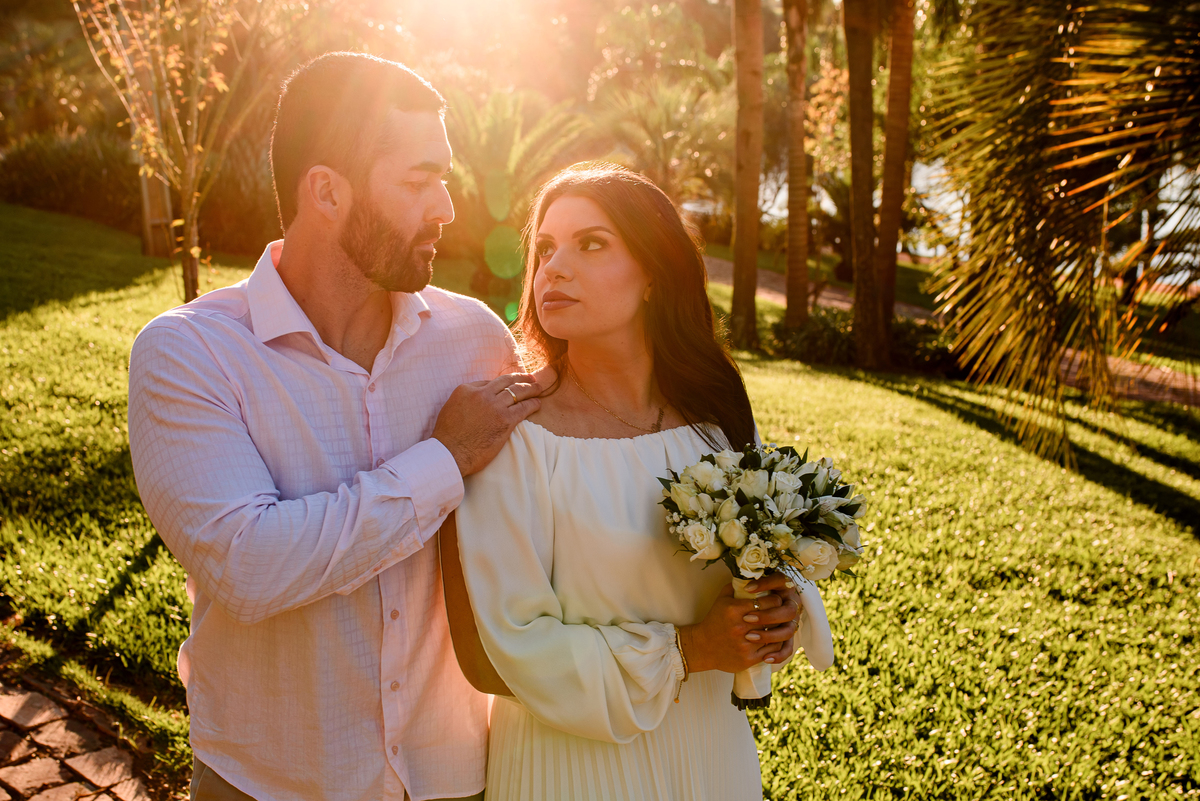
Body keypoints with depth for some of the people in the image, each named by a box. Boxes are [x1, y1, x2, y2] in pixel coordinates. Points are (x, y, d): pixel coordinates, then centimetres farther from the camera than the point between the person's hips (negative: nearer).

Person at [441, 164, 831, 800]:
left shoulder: (717, 415, -6)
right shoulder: (513, 431, -20)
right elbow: (499, 655, -19)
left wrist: (780, 605, -12)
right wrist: (686, 651, -18)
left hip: (713, 746, 5)